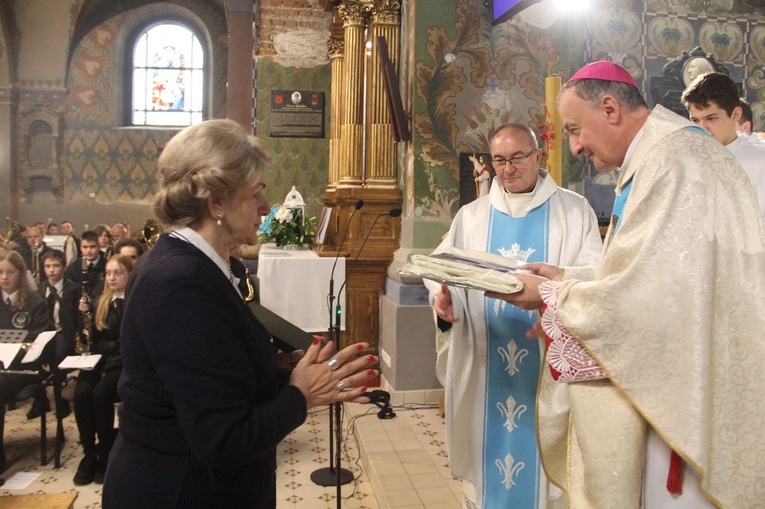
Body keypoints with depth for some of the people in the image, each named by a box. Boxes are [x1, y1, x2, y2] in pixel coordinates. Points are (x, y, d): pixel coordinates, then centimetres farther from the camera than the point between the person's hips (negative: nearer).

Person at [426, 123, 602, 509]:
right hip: (484, 365, 2)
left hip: (547, 364, -2)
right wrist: (443, 298, -18)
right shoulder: (471, 216, 12)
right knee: (487, 446, 9)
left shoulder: (574, 210, 5)